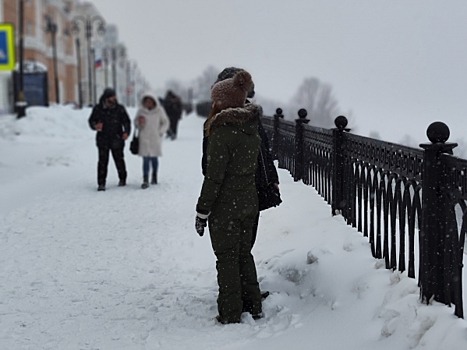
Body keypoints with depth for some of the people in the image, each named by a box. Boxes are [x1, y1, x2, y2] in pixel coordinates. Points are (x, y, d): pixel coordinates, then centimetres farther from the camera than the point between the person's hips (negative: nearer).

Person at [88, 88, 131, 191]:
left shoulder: (119, 108, -1)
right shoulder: (98, 109, -1)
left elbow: (126, 121, 2)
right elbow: (91, 121, 7)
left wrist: (126, 132, -17)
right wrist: (95, 126, -17)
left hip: (117, 140, 0)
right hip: (103, 139, 0)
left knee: (119, 160, 10)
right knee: (103, 161, -5)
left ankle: (122, 179, 30)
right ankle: (101, 183, -2)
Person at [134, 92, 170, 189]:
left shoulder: (159, 110, 0)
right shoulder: (140, 111, 2)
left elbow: (165, 123, 9)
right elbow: (136, 123, 11)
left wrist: (160, 132, -4)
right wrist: (139, 123, -11)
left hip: (155, 138, 0)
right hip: (144, 138, 0)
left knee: (154, 158, 8)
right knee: (146, 159, -7)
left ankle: (154, 175, 32)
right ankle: (145, 180, -9)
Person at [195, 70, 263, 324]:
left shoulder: (223, 131, -20)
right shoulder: (252, 128, 4)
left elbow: (214, 176, -19)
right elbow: (254, 166, 7)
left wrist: (202, 211, -13)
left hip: (225, 205, -7)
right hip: (249, 201, 7)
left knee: (227, 258, 3)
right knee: (244, 253, 19)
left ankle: (231, 314, 11)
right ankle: (253, 307, 27)